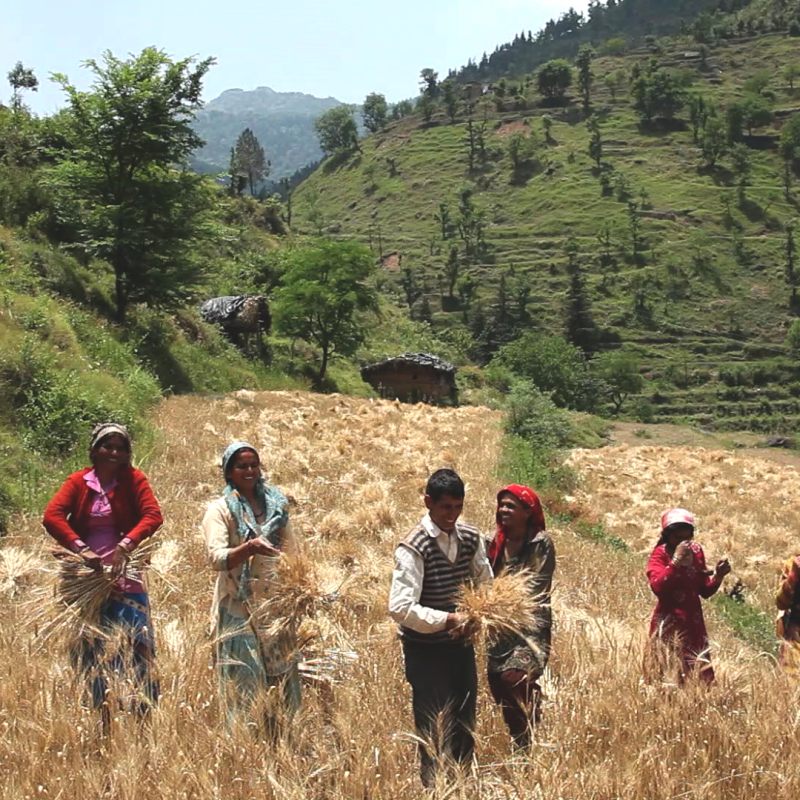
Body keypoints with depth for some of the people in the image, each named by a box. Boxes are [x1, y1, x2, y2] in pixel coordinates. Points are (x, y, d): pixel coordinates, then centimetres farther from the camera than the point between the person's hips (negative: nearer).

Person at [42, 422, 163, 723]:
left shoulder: (134, 480, 3)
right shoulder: (78, 482, 6)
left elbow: (153, 515, -10)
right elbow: (51, 516, -7)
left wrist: (125, 545, -25)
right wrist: (80, 548, -20)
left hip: (125, 577, -2)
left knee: (137, 643, -10)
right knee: (88, 649, 6)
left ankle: (143, 718, -2)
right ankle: (101, 718, 16)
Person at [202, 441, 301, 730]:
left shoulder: (275, 505, 13)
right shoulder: (220, 509, -2)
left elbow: (292, 553, 19)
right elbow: (216, 558, -16)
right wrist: (249, 547, -32)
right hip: (240, 611, -5)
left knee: (283, 682, 8)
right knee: (246, 686, -4)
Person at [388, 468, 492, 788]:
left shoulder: (471, 538, -2)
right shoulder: (413, 548, -20)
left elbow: (485, 583, 11)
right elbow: (400, 608, -26)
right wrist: (450, 619, -29)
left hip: (462, 645, 6)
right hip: (426, 650, -6)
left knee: (465, 726, 18)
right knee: (434, 731, 2)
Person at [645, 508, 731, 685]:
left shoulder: (696, 551, 6)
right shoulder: (660, 554, -7)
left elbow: (704, 591, 13)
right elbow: (657, 587, -24)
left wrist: (718, 576, -4)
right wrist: (676, 560, -26)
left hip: (694, 624, 5)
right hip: (668, 625, -5)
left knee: (701, 674, 8)